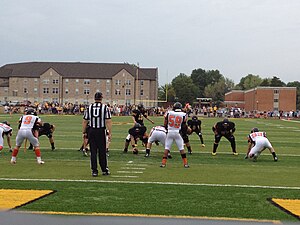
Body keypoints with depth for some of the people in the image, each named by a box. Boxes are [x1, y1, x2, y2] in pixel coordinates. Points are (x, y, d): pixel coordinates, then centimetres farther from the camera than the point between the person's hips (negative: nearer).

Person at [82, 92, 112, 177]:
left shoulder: (89, 107, 4)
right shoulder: (105, 107, -3)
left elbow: (85, 121, 6)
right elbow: (108, 121, -7)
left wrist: (84, 132, 14)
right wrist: (109, 133, -5)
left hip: (91, 131, 2)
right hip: (101, 131, -2)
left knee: (93, 151, 6)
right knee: (102, 151, 9)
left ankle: (94, 171, 6)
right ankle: (104, 170, 17)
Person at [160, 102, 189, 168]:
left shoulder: (169, 113, -2)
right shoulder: (183, 115, -4)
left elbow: (165, 124, 5)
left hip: (169, 132, 1)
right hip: (177, 133, -1)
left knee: (166, 148, 6)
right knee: (181, 149, 8)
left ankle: (163, 163, 4)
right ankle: (185, 163, 11)